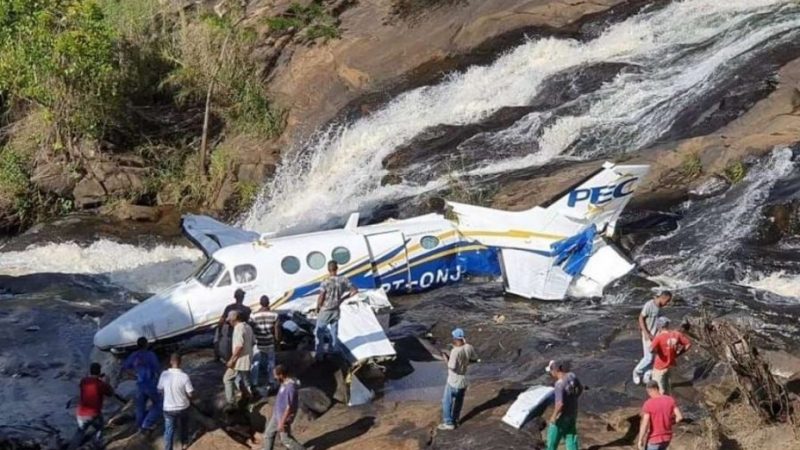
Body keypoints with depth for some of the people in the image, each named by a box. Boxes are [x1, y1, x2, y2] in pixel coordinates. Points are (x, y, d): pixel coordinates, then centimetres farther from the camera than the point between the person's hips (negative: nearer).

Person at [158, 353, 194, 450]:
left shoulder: (164, 374, -15)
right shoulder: (184, 376, -21)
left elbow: (160, 390, -1)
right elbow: (190, 394, -13)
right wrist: (190, 401, 10)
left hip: (168, 408, 0)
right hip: (183, 407, 0)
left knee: (169, 431, 13)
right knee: (182, 426, 26)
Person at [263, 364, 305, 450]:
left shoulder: (290, 387, -32)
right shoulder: (286, 382, -1)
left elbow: (289, 407, -29)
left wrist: (281, 422, -23)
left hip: (284, 417, -9)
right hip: (277, 414, 9)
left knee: (285, 439, 7)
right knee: (268, 433, 18)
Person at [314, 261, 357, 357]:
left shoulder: (325, 283, -23)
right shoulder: (343, 280, -11)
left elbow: (320, 298, -20)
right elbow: (355, 291, -5)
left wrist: (317, 308, -1)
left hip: (325, 311, -4)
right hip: (336, 311, 4)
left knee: (319, 332, 12)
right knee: (333, 332, 20)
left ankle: (318, 353, 16)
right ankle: (332, 352, 31)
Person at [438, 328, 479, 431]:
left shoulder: (455, 351, -29)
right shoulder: (469, 348, -9)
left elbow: (451, 367, -24)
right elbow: (475, 359, 6)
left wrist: (446, 358, -11)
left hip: (453, 382, -7)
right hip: (464, 380, 7)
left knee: (447, 402, 10)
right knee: (459, 402, 22)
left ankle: (448, 423, 16)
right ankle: (455, 420, 36)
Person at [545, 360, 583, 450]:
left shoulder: (559, 384, -31)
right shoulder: (571, 376, -7)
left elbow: (560, 403, -33)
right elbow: (580, 388, 10)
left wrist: (553, 416, -19)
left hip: (562, 415, -7)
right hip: (573, 412, 8)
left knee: (553, 436, 14)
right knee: (571, 436, 17)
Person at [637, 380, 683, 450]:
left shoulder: (648, 404, -20)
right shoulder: (670, 400, -6)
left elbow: (644, 425, -24)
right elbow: (679, 417, -7)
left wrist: (640, 440, -12)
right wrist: (669, 423, 10)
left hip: (653, 439, -5)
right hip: (667, 437, 5)